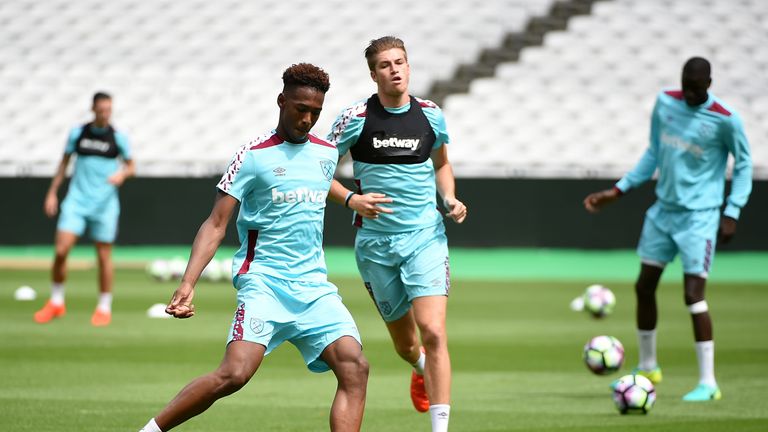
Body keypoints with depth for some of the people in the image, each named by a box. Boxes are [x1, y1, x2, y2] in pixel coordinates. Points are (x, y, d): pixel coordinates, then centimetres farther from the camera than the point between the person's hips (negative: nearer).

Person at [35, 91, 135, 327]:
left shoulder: (118, 138, -2)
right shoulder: (77, 133, 2)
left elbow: (130, 166, 8)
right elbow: (64, 162, 12)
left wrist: (121, 174, -15)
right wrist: (52, 192, 10)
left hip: (105, 205, -1)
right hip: (76, 201, 1)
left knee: (104, 256, 2)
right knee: (61, 250, -10)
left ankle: (104, 307, 17)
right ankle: (56, 302, 7)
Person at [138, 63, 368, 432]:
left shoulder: (327, 154, 12)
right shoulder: (253, 156, -4)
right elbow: (216, 224, -6)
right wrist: (188, 284, -16)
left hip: (314, 287, 5)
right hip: (264, 281, -5)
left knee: (354, 367, -14)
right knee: (235, 373, -22)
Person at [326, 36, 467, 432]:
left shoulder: (430, 115, 2)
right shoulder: (356, 118, -5)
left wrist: (450, 199, 3)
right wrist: (352, 199, -16)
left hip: (425, 237, 0)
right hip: (375, 243, 0)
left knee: (433, 332, -18)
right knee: (405, 345, 11)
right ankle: (422, 369, 49)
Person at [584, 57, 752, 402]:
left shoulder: (725, 120, -14)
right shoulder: (665, 103, 1)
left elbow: (743, 164, -2)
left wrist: (732, 212, -11)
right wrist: (618, 191, 11)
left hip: (699, 216, -6)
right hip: (664, 209, 6)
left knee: (693, 296, -12)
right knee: (644, 286, 11)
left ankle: (708, 383, -6)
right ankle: (648, 366, 29)